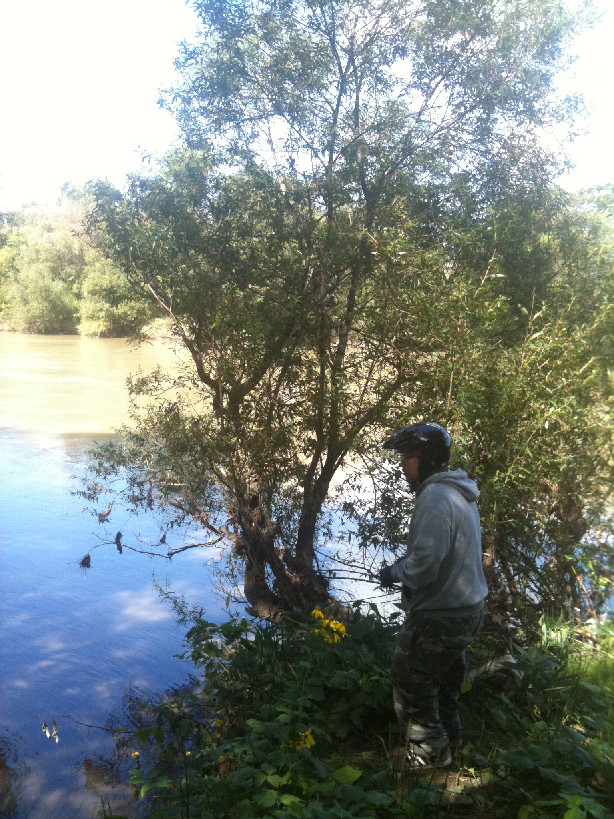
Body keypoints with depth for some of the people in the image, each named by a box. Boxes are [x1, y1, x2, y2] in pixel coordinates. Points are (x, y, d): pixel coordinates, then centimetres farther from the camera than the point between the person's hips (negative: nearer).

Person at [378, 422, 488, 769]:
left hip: (440, 616, -10)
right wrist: (404, 564, 12)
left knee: (412, 681, 9)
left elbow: (426, 563, -30)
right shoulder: (462, 493, 7)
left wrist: (393, 572, -12)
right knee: (446, 677, 26)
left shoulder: (435, 496, -25)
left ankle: (429, 751, 23)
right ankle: (449, 736, 43)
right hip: (469, 607, 10)